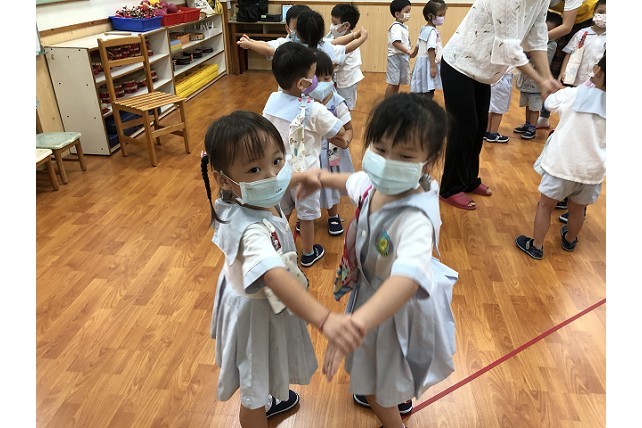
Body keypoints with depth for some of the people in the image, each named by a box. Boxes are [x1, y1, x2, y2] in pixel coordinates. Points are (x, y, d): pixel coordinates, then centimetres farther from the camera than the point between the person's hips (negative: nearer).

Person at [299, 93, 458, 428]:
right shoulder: (377, 182, -18)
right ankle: (397, 398, 68)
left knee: (375, 386, 16)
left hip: (400, 306, -8)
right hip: (373, 289, 8)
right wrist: (324, 178, 18)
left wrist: (355, 324, -70)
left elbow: (410, 277, -59)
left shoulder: (415, 218, -42)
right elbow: (355, 182, 6)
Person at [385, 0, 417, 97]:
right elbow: (396, 43, -29)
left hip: (403, 57, 9)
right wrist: (408, 52, -29)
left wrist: (412, 51, 7)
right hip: (396, 57, -9)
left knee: (398, 82, 15)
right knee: (392, 82, -5)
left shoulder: (404, 27, 14)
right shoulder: (396, 27, -16)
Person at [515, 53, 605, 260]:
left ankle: (536, 246, 21)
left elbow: (549, 103, 8)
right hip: (593, 169, 3)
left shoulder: (573, 94, -13)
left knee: (545, 205, 13)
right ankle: (570, 241, 46)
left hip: (562, 164, -3)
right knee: (577, 209, 23)